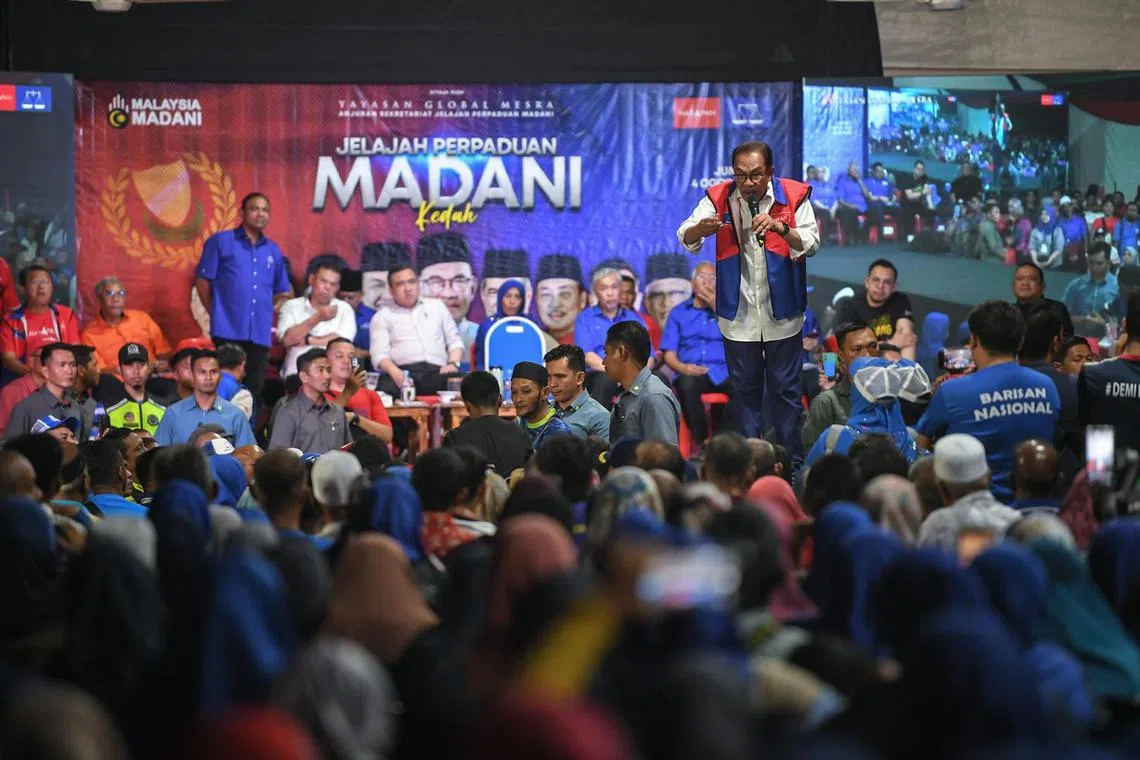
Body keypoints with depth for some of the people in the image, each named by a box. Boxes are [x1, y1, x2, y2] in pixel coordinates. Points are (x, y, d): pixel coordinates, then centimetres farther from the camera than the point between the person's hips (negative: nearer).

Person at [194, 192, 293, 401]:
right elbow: (202, 280, 2)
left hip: (260, 334, 4)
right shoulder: (220, 242, 3)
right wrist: (216, 312, 1)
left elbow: (284, 292, 24)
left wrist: (268, 311, 10)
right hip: (228, 330, -4)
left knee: (254, 390, 4)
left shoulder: (273, 251, 16)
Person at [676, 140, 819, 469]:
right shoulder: (719, 198, -4)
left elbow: (811, 244, -11)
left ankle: (792, 460, 13)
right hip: (738, 314, 1)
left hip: (782, 314, -1)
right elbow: (684, 237, -10)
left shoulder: (793, 196, -7)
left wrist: (782, 229, -30)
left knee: (785, 389, 5)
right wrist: (701, 230, -33)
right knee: (745, 390, 10)